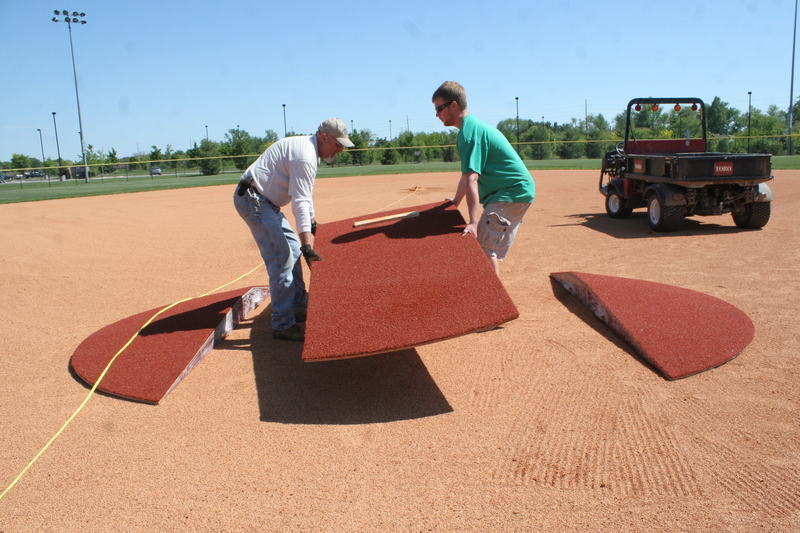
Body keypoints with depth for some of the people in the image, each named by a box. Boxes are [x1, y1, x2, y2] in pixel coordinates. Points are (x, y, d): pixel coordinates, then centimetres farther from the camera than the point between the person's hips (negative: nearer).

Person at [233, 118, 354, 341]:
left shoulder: (307, 148, 11)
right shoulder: (304, 155, -21)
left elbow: (304, 192, 24)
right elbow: (300, 202, -29)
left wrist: (312, 221, 32)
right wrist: (307, 245, -34)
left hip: (265, 201, 11)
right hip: (253, 199, -11)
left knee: (293, 249, 17)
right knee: (282, 257, -15)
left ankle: (299, 307, 28)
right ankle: (283, 324, -10)